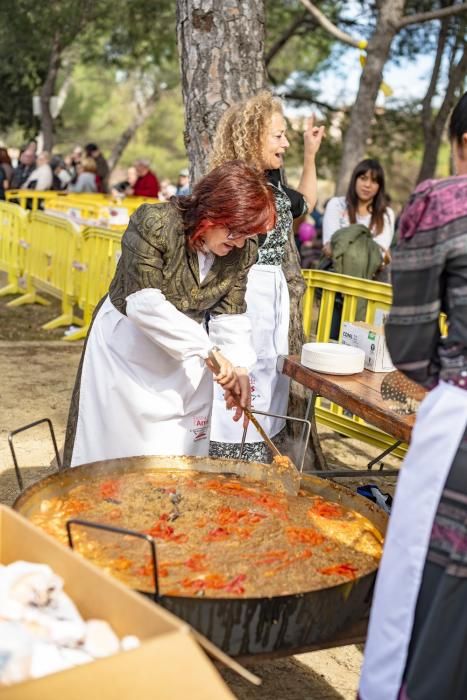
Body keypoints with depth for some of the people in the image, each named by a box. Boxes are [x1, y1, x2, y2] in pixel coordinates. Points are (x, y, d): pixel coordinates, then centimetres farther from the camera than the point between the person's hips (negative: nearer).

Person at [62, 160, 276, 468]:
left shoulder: (243, 250, -9)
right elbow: (144, 303, -30)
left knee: (182, 452, 7)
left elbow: (230, 315, -5)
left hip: (187, 356, 4)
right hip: (128, 343, -4)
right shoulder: (153, 224, -25)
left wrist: (238, 367, -22)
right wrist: (206, 348, -34)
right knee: (119, 446, 6)